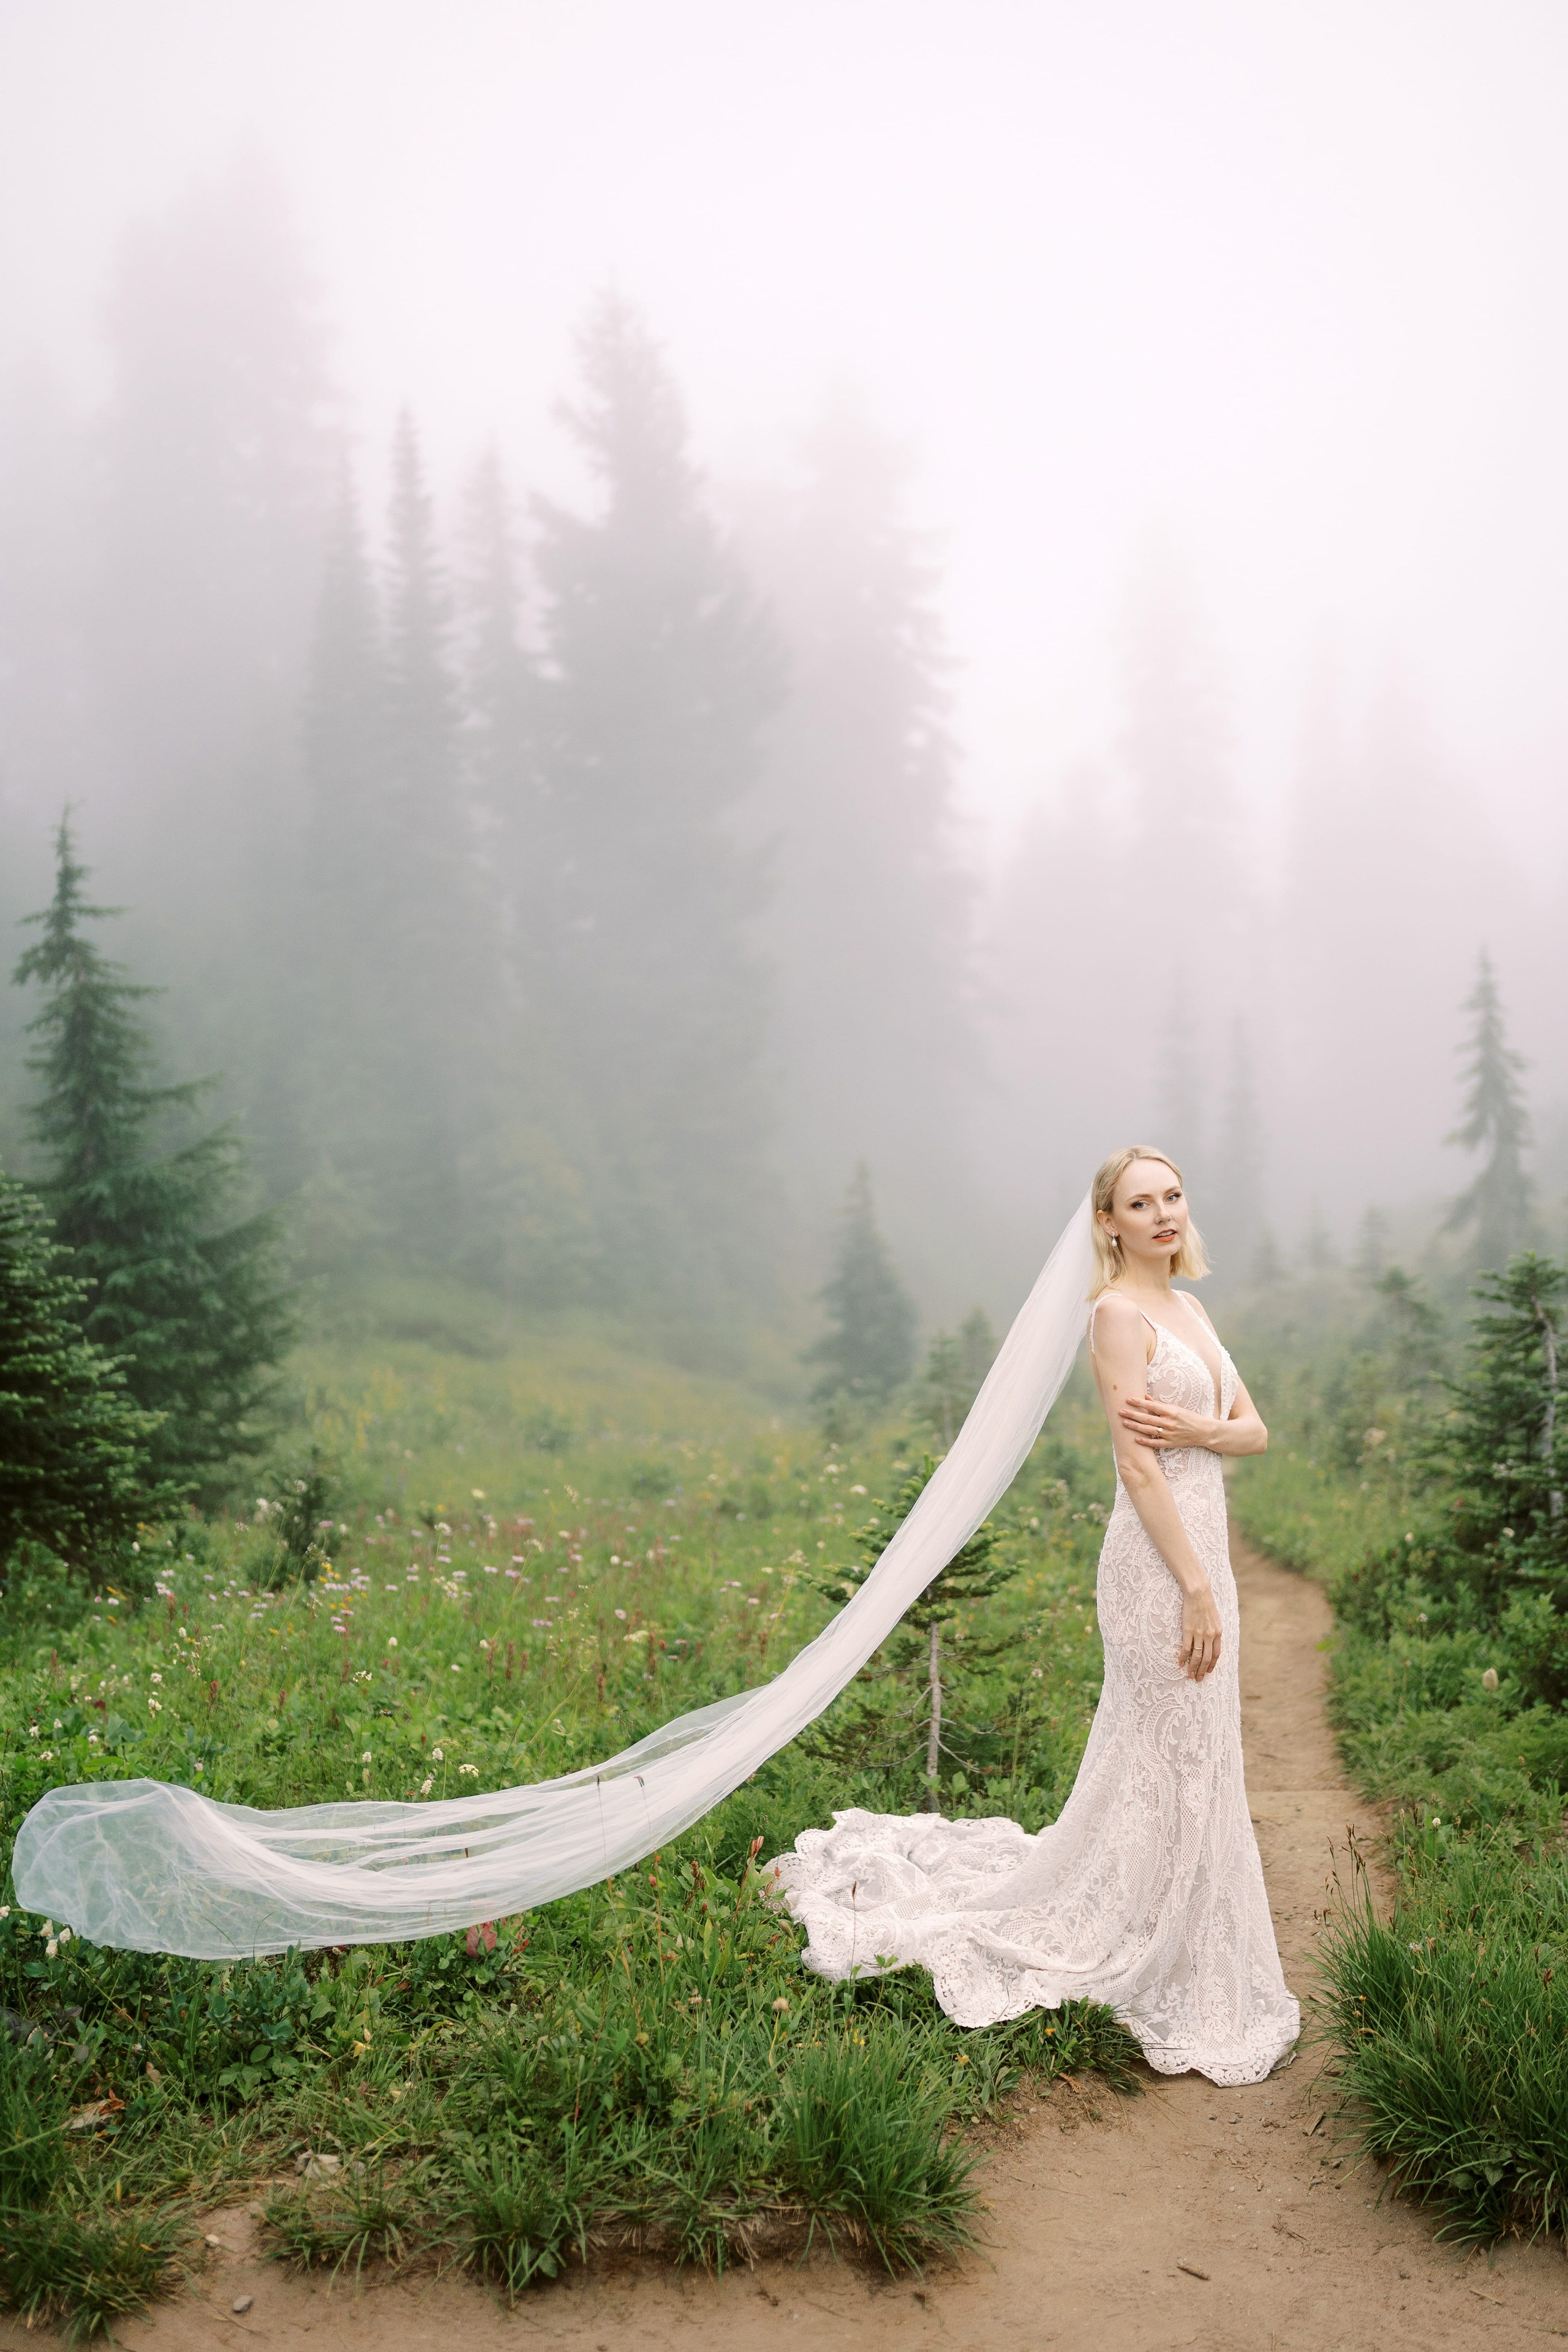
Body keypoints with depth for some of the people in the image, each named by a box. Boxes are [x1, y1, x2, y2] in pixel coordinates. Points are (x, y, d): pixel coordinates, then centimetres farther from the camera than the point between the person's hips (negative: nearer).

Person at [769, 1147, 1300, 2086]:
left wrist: (1198, 1428, -12)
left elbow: (1256, 1429, 11)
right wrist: (1197, 1587, -19)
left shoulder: (1188, 1307, 14)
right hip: (1160, 1559, -9)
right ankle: (1189, 2004, 16)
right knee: (1178, 1770, 1)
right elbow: (1138, 1464, -18)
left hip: (1200, 1547, 9)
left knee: (1153, 1768, 17)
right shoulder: (1119, 1312, -13)